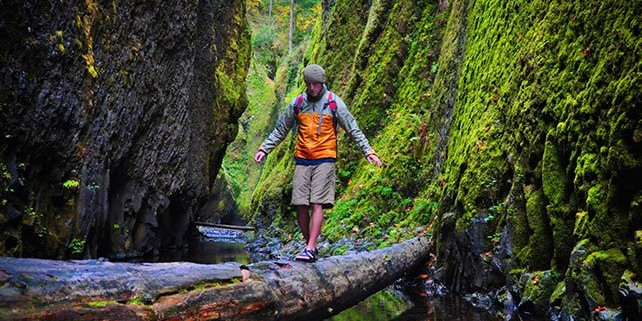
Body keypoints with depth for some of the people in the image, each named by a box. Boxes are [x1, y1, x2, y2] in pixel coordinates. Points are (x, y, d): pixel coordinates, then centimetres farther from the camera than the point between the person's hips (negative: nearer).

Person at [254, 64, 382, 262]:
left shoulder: (334, 103, 0)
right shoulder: (297, 103, 8)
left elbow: (353, 130, 2)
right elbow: (280, 130, 17)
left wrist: (369, 151, -7)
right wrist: (264, 149, 9)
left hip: (324, 160, -4)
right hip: (302, 160, 4)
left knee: (317, 204, -11)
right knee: (300, 206, 1)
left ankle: (310, 250, -11)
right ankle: (310, 245, 14)